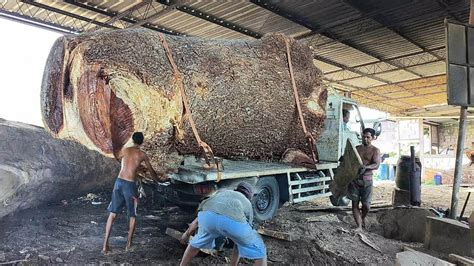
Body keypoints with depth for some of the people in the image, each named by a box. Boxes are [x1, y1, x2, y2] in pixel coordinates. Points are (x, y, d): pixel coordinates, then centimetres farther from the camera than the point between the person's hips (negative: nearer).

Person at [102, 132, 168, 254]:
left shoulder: (124, 150, 8)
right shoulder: (142, 155, 3)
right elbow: (151, 171, 16)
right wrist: (159, 178, 35)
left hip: (119, 182, 3)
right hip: (130, 185, -2)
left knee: (112, 214, 10)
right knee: (132, 216, 14)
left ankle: (105, 244, 7)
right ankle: (129, 243, 19)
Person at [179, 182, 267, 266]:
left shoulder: (221, 193, 45)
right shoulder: (248, 205, 40)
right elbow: (240, 239, 45)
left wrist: (187, 233, 61)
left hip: (207, 216, 3)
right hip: (232, 220, -2)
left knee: (199, 241, 38)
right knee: (259, 250, 23)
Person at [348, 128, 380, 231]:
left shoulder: (375, 151, 0)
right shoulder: (357, 148, 11)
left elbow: (376, 165, -16)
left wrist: (366, 167, -34)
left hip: (366, 180, -3)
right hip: (354, 179, 3)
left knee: (366, 205, -2)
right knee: (355, 203, 0)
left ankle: (362, 218, 30)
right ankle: (359, 226, 6)